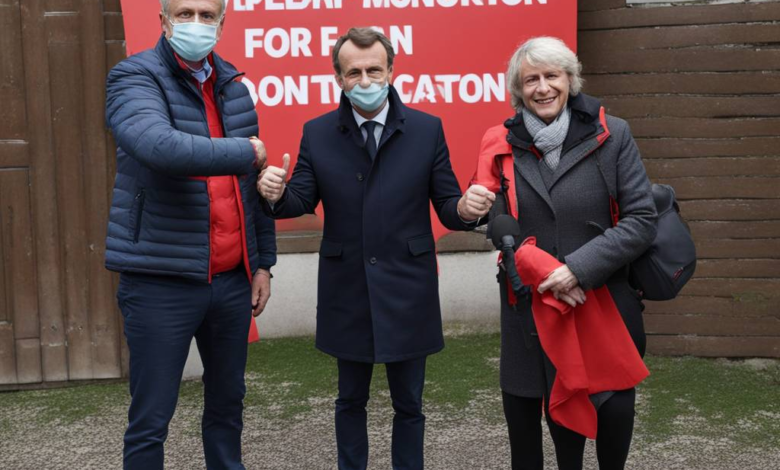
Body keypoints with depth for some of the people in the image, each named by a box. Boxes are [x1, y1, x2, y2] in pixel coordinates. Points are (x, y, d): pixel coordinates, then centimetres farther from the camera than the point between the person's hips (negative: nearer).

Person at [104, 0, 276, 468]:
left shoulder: (233, 88, 10)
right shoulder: (135, 78, -7)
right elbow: (160, 146, -30)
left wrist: (263, 262, 11)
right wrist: (246, 152, -19)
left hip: (232, 279, 6)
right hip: (162, 282, -5)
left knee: (227, 403, 18)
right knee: (151, 419, 4)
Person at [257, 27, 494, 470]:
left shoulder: (427, 129, -2)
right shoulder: (317, 133, 1)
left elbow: (446, 205, -3)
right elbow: (302, 201, -1)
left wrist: (466, 209, -26)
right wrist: (277, 194, -24)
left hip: (407, 290, -1)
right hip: (347, 290, 1)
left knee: (409, 402, 13)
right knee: (351, 400, 18)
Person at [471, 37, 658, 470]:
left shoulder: (611, 135, -3)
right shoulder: (503, 145, 1)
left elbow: (641, 220, -5)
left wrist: (578, 268, -15)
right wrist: (544, 272, -11)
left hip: (603, 304, -1)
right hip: (530, 307, 1)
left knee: (612, 408, 1)